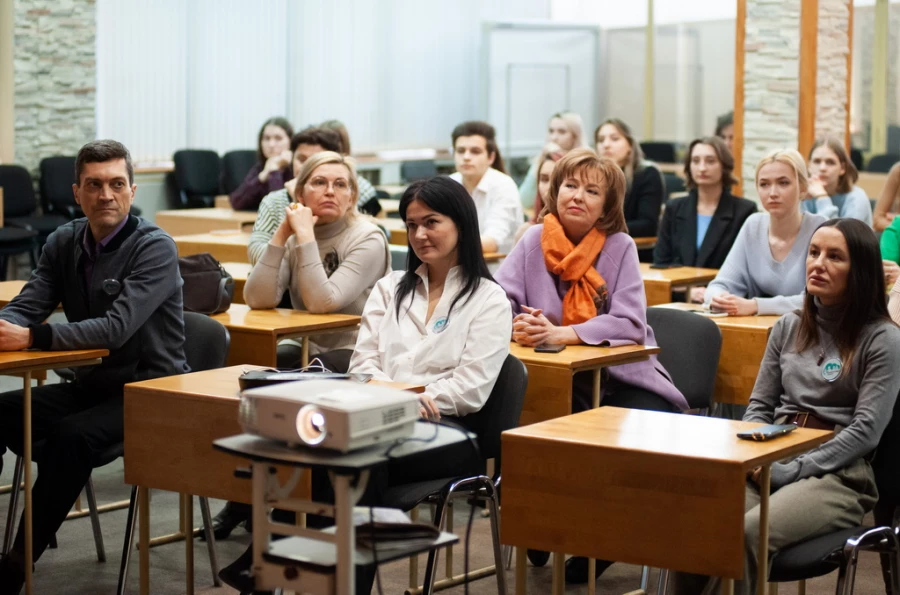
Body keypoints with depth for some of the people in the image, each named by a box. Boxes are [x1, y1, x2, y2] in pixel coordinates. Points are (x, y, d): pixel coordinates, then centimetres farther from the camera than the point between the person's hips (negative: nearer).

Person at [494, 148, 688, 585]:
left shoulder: (620, 246, -4)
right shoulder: (534, 240, 1)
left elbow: (629, 323, -15)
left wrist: (560, 333, -27)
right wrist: (520, 327, -29)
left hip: (619, 377, -1)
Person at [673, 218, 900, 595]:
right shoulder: (789, 327, 17)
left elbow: (866, 430, -7)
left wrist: (790, 471, -13)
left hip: (838, 474, -4)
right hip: (771, 463, 5)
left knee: (746, 534, -34)